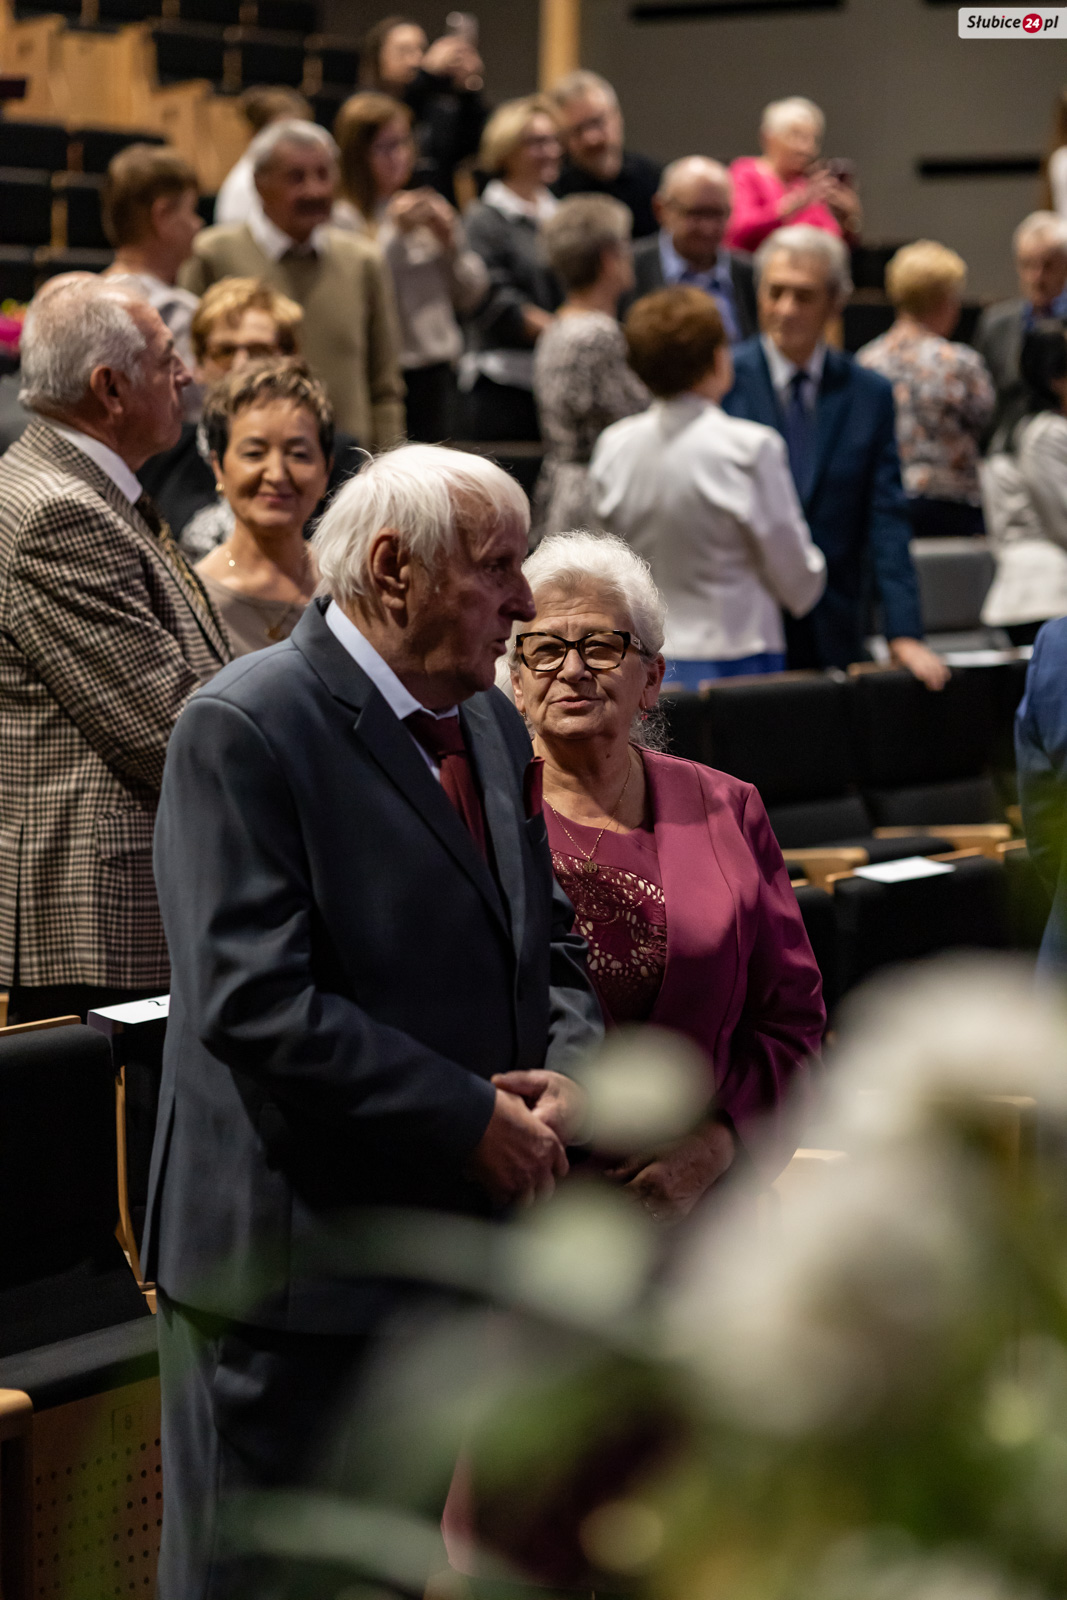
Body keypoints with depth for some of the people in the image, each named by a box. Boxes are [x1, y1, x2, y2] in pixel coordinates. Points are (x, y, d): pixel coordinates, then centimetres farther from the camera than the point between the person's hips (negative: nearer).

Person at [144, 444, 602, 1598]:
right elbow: (256, 1003, -23)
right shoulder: (244, 727, -14)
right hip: (302, 1259, -8)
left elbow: (546, 941, 18)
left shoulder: (488, 723, 12)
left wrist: (565, 1071, -4)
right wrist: (471, 1119, -19)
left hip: (474, 1237, 8)